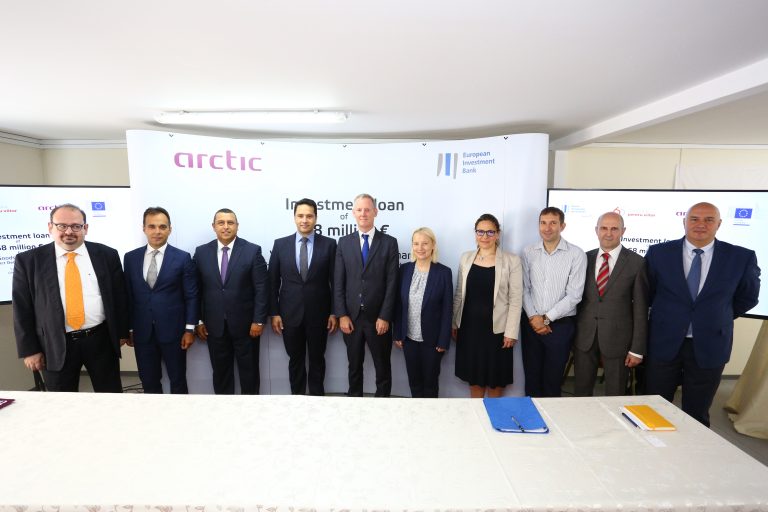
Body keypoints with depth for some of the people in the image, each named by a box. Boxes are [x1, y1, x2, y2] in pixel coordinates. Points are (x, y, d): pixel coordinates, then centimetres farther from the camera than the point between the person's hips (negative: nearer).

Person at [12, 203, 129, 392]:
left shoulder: (107, 255, 0)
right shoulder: (29, 261, -1)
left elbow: (120, 296, 4)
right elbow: (22, 308, 0)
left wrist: (121, 332, 4)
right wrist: (30, 350, -1)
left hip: (102, 340, 0)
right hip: (55, 346, 0)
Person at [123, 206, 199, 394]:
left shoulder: (183, 258, -5)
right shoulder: (130, 258, 4)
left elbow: (191, 296, -5)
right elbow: (128, 296, 8)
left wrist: (189, 329, -8)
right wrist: (128, 329, 8)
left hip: (173, 330, -2)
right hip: (142, 332, 3)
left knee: (178, 380, 11)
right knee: (148, 382, 15)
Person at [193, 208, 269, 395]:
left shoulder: (253, 251, -6)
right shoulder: (201, 252, 3)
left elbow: (262, 288, -8)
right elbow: (197, 289, 6)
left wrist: (258, 320, -11)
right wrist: (199, 321, 3)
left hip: (245, 323, -2)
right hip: (214, 325, 3)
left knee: (249, 370, 12)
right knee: (220, 370, 14)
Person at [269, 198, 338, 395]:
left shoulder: (329, 244, -4)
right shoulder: (280, 244, 1)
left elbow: (335, 281, -3)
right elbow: (273, 281, 2)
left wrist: (334, 312, -3)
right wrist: (274, 313, -1)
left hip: (319, 313, -1)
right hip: (290, 313, 1)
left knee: (317, 359, 15)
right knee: (295, 360, 15)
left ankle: (317, 394, 34)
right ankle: (297, 395, 33)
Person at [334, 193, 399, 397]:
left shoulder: (389, 242, -2)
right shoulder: (344, 242, 4)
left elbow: (392, 283, -6)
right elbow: (338, 283, 2)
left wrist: (384, 317, -11)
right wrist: (342, 315, -5)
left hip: (378, 318, -1)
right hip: (351, 317, 2)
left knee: (383, 367, 13)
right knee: (354, 366, 16)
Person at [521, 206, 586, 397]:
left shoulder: (576, 254, -7)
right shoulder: (529, 253, 2)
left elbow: (574, 295, -10)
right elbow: (524, 289, 2)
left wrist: (546, 318, -11)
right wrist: (533, 317, -8)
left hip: (561, 325, -2)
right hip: (531, 324, 2)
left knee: (553, 378, 11)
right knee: (531, 375, 12)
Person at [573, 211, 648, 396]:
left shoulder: (636, 262, -5)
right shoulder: (585, 258, 3)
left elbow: (641, 308, -4)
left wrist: (637, 349, -6)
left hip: (617, 339, -2)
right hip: (584, 338, 3)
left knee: (615, 397, 12)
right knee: (581, 394, 14)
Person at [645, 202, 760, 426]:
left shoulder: (742, 257, -3)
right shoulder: (658, 253, -5)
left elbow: (748, 297, 12)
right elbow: (647, 292, 7)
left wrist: (719, 318, 12)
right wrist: (667, 315, 9)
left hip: (709, 347, 1)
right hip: (664, 343, 0)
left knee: (697, 415, 14)